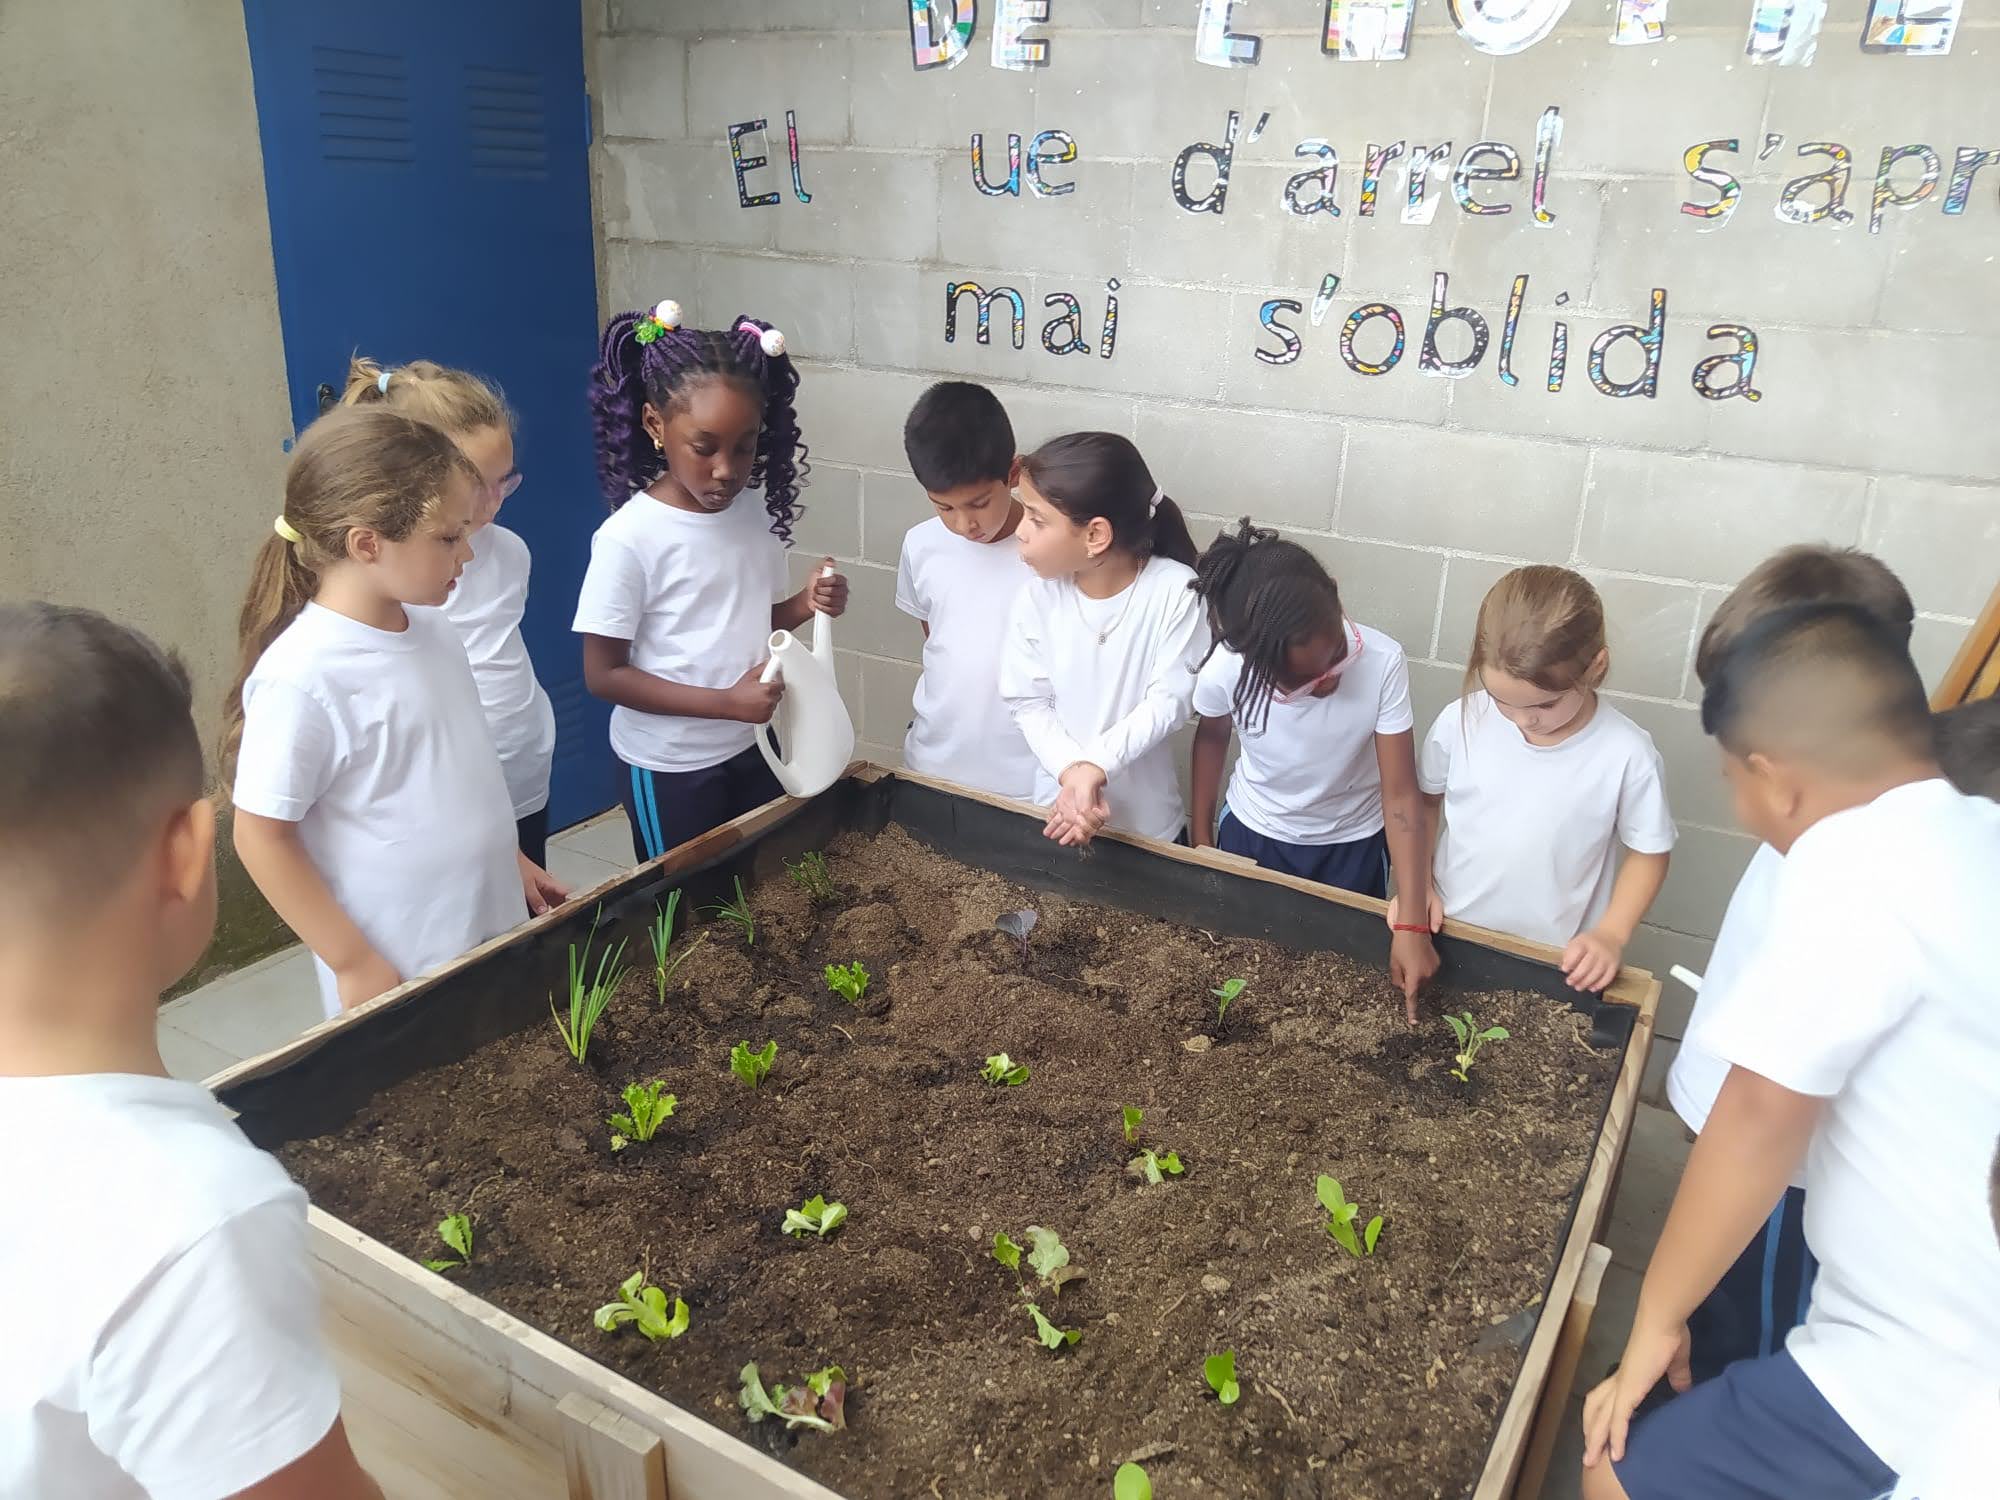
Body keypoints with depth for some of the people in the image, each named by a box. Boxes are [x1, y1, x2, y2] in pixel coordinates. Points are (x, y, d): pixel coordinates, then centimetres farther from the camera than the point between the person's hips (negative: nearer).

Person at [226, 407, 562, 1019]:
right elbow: (260, 836, -16)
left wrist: (509, 859, 17)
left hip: (496, 928, 7)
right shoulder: (301, 677, -22)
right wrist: (356, 965, -13)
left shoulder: (432, 629, 0)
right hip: (396, 973, -7)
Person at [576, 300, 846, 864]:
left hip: (751, 749, 5)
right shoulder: (629, 538, -19)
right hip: (668, 768, -5)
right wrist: (725, 702, -24)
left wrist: (806, 605, -10)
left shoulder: (757, 519, -3)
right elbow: (603, 675, -16)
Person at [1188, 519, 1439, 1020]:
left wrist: (1412, 924, -31)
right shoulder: (1225, 670, -30)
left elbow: (1401, 795, -27)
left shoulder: (1382, 662, -33)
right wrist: (1201, 835, 6)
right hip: (1251, 835, 1)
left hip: (1352, 843, 0)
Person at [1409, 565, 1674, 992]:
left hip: (1554, 964, -2)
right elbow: (1422, 801, 5)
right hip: (1447, 936, 2)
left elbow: (1648, 852, -4)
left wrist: (1611, 935, -14)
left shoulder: (1626, 754, -19)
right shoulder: (1461, 722, -13)